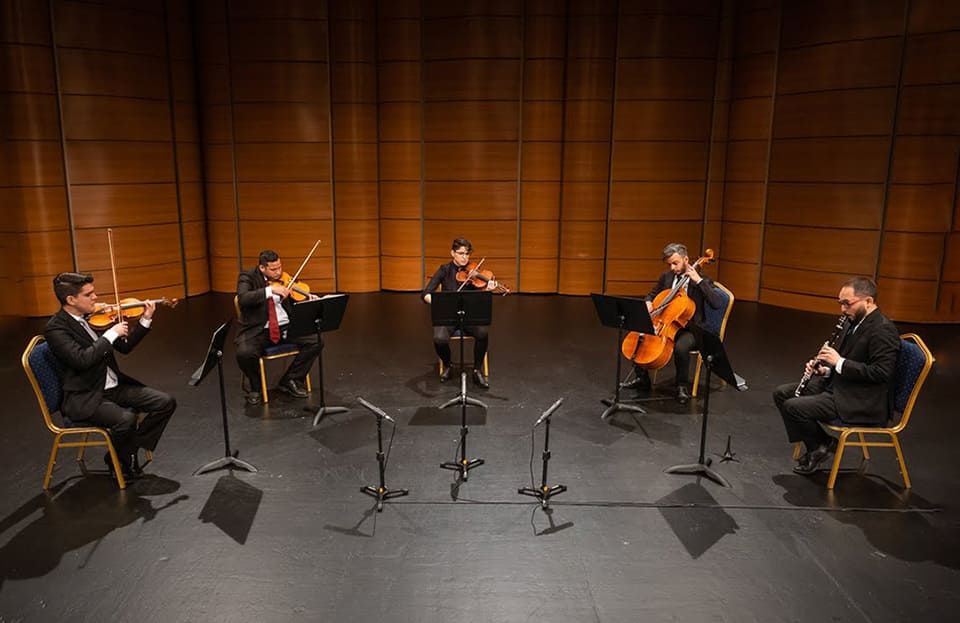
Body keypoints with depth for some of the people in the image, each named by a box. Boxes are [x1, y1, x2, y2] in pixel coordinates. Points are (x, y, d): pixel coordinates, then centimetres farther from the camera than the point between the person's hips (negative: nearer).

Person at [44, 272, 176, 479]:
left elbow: (123, 346, 10)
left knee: (166, 403, -7)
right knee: (126, 419, -32)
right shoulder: (55, 328, -14)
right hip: (85, 399, -7)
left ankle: (130, 450, 7)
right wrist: (111, 333, -22)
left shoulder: (92, 316, 7)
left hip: (115, 386, 7)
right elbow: (82, 360, -29)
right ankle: (117, 459, 0)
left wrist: (145, 320, -2)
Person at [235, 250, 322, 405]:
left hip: (286, 327, 4)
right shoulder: (247, 277, -4)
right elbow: (243, 299, -24)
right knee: (244, 353, -32)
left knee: (316, 341, -17)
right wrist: (270, 290, -31)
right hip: (257, 330, -3)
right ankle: (256, 388, 1)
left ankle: (290, 381, 1)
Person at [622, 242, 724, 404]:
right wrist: (648, 302, -5)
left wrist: (699, 281, -26)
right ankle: (642, 379, 5)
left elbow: (718, 304, -23)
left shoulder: (702, 281, -9)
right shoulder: (666, 277, 7)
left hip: (689, 329, -6)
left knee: (680, 347, -37)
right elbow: (652, 295, 20)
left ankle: (682, 386, -12)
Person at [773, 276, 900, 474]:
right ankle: (816, 448, 11)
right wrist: (825, 369, 1)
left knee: (793, 406, -22)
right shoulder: (854, 321, 10)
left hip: (863, 402, -10)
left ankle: (823, 445, 6)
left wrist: (839, 362, -23)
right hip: (839, 385, 10)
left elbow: (881, 373, -26)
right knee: (781, 393, 4)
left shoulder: (883, 330, -19)